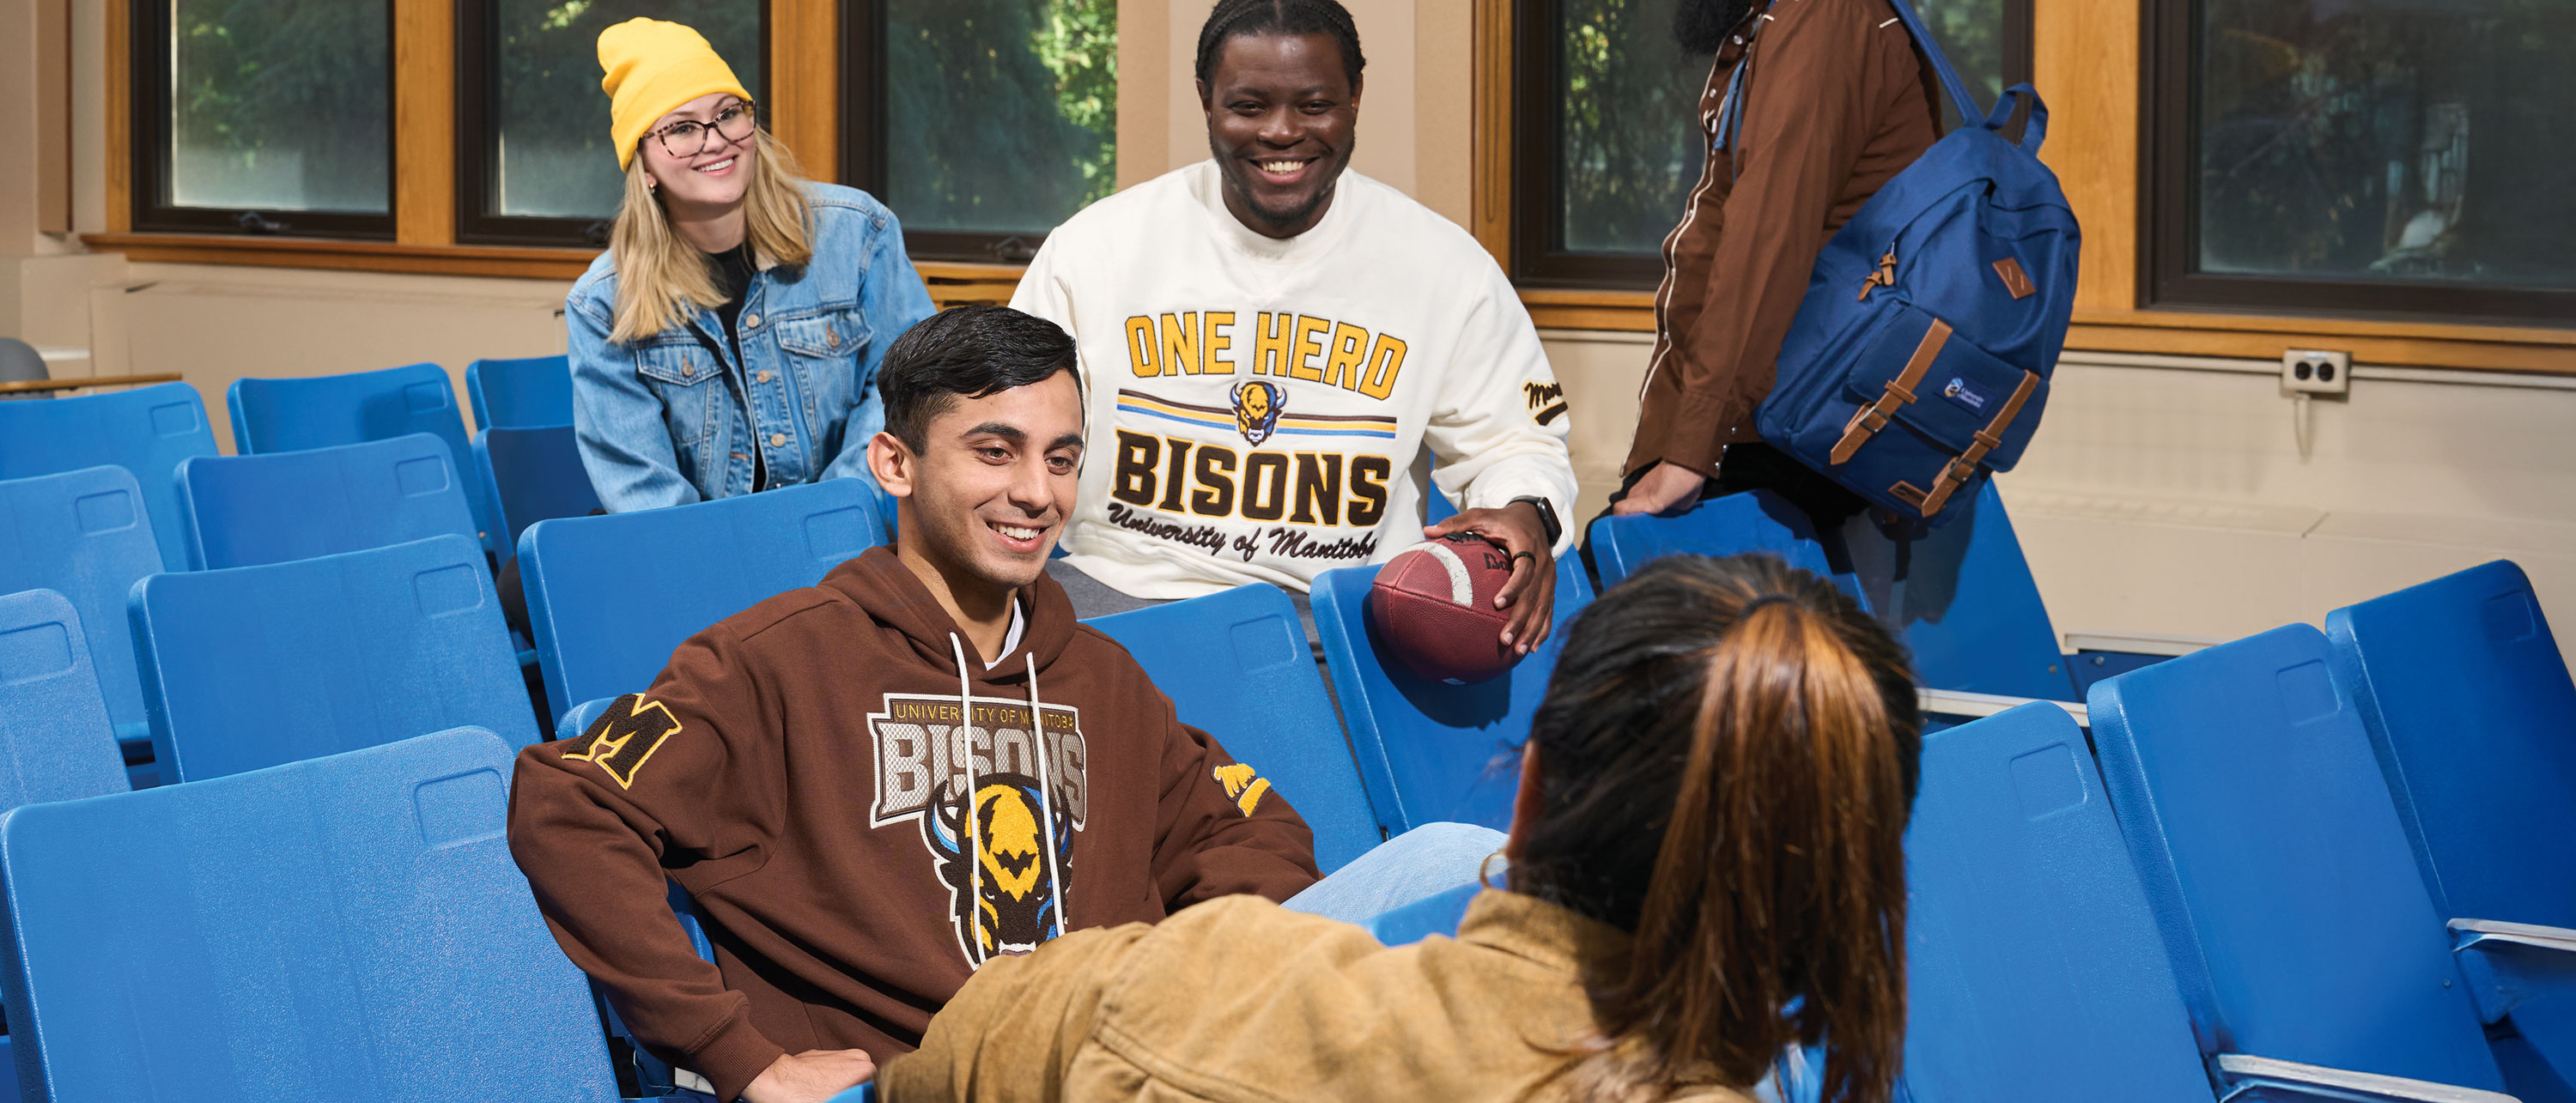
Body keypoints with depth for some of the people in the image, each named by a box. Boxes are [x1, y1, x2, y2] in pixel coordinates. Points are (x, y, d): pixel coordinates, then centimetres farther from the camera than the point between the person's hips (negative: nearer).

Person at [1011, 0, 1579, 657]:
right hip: (1122, 589, 0)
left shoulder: (1448, 268, 4)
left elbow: (1511, 442, 12)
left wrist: (1526, 515, -12)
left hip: (1341, 608, 0)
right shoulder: (1092, 249, 3)